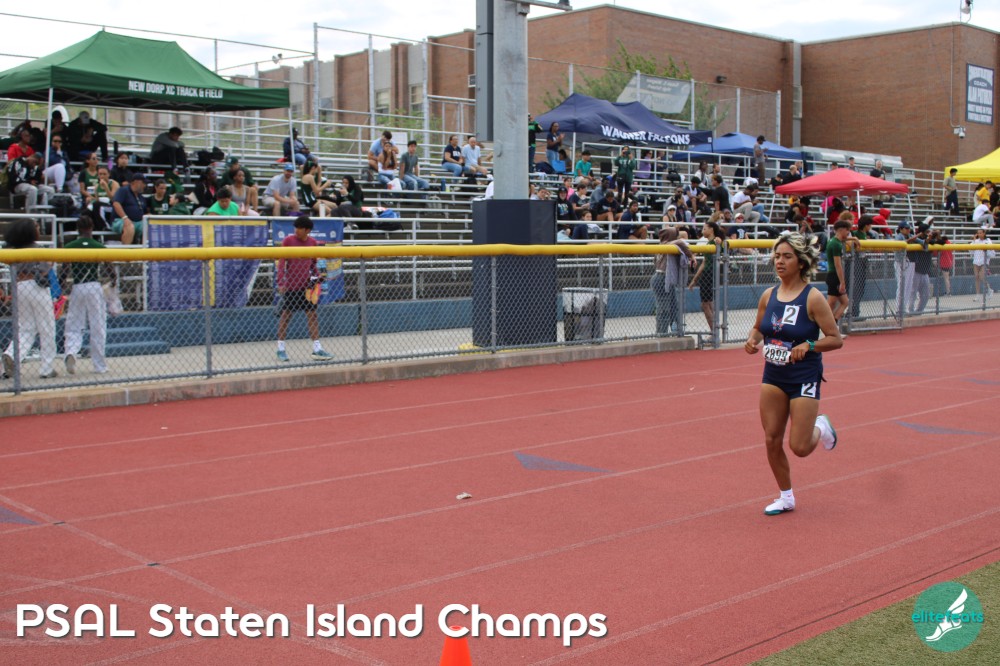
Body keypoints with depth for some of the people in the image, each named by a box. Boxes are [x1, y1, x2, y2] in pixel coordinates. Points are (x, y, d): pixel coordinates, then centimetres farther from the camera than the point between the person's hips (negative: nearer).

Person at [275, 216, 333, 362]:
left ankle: (317, 349, 5)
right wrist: (280, 283, -15)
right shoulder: (288, 240, -5)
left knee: (312, 315, 2)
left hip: (307, 285, 4)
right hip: (291, 285, -3)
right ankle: (281, 349, 13)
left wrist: (317, 275, 0)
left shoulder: (313, 242, 6)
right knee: (286, 315, 2)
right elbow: (281, 263, -6)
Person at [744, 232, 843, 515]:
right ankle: (786, 497, 23)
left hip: (805, 378, -5)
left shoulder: (813, 298, -14)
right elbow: (758, 328, 15)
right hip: (773, 376, 5)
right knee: (772, 441, 3)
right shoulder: (768, 295, 1)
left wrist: (808, 346, -28)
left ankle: (820, 427, 31)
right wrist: (752, 340, -7)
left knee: (799, 447, -5)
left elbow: (836, 339, -12)